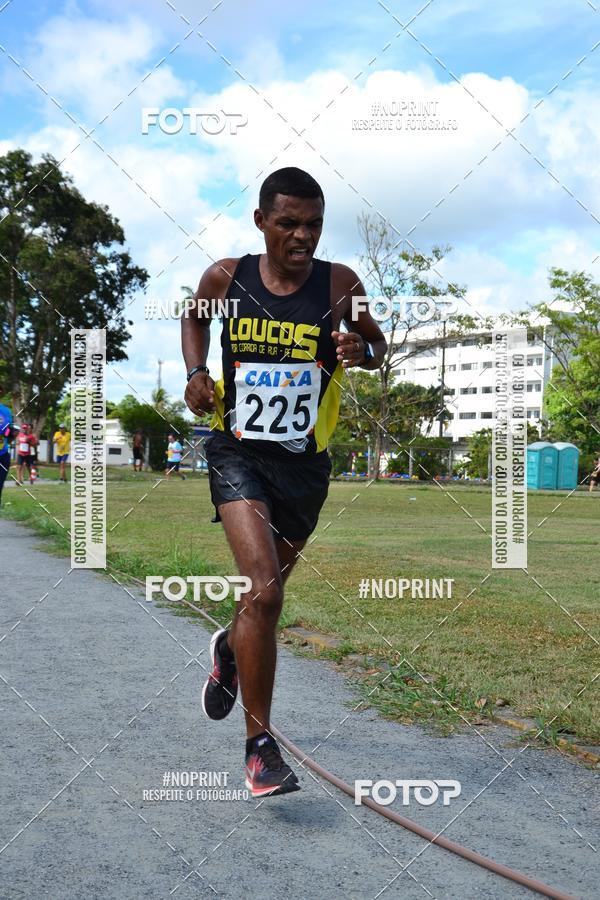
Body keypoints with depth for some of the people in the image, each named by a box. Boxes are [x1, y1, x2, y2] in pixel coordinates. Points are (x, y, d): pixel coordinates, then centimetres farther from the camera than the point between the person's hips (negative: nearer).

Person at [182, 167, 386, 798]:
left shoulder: (340, 285, -6)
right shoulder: (226, 278, -4)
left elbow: (378, 345, 9)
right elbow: (195, 318, 17)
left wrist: (360, 350, -15)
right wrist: (196, 373, -2)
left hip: (306, 463, 2)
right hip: (238, 452, -2)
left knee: (268, 590, 18)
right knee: (264, 589, -20)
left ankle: (229, 650, 54)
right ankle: (259, 743, -8)